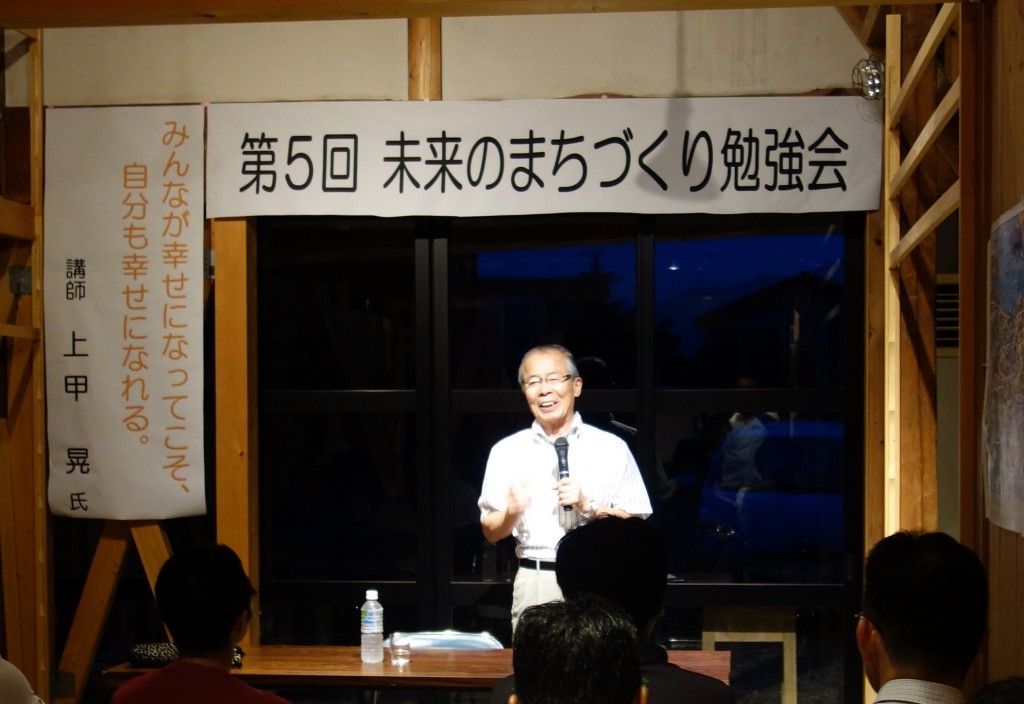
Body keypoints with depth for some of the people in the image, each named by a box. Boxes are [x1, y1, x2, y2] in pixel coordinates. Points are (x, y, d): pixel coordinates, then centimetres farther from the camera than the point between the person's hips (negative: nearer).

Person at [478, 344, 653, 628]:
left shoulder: (611, 448, 5)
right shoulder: (507, 451, 9)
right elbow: (491, 531, 11)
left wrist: (588, 506, -11)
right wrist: (512, 512, -9)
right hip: (534, 583, 1)